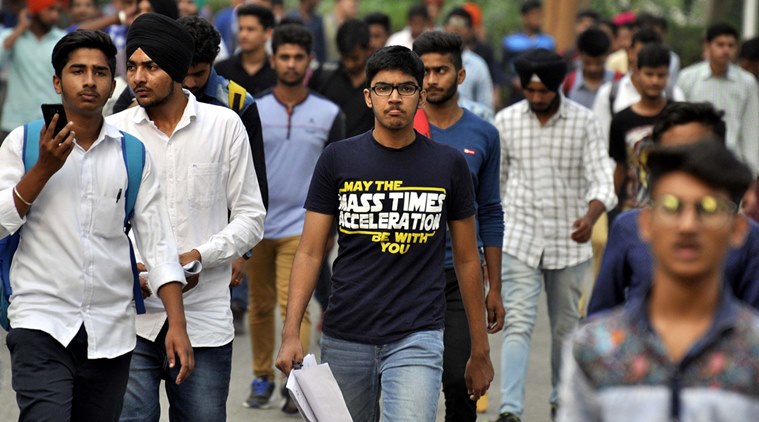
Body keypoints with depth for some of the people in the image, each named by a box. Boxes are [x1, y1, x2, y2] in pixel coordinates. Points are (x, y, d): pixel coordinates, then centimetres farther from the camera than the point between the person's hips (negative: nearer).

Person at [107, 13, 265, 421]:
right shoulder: (114, 131, 3)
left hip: (205, 321, 1)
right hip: (131, 317, 0)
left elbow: (250, 218, 4)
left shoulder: (224, 125, 4)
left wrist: (199, 256, -11)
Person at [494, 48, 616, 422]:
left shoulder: (584, 122, -6)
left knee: (566, 325, 12)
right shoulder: (506, 121, 0)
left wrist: (590, 216, -32)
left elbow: (602, 179, -12)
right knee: (518, 323, -11)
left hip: (569, 239, 0)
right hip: (519, 237, 0)